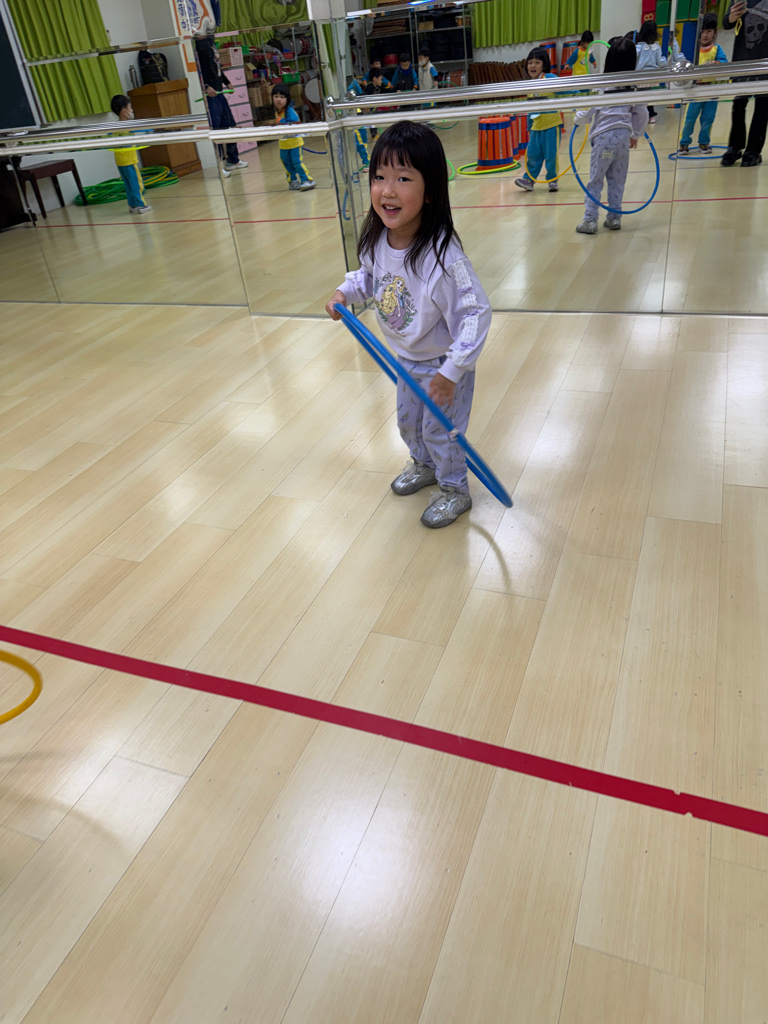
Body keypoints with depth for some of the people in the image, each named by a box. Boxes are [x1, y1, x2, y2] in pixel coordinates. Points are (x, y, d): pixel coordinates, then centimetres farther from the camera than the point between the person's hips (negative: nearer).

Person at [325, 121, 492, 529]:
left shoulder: (442, 255, -35)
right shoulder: (376, 241, -13)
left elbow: (475, 313, -32)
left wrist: (451, 373, -33)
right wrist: (346, 291, -9)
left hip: (443, 362, -7)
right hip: (405, 357, 7)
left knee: (439, 430, 8)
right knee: (407, 422, 25)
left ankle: (455, 489, 33)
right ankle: (423, 465, 54)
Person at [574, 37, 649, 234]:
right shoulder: (632, 88, 6)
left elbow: (586, 114, -10)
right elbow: (642, 115, 14)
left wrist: (577, 117, 12)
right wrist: (635, 135, 28)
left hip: (604, 136, -5)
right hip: (624, 136, 5)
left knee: (595, 180, 0)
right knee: (617, 180, 13)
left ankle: (590, 220, -2)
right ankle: (614, 217, 17)